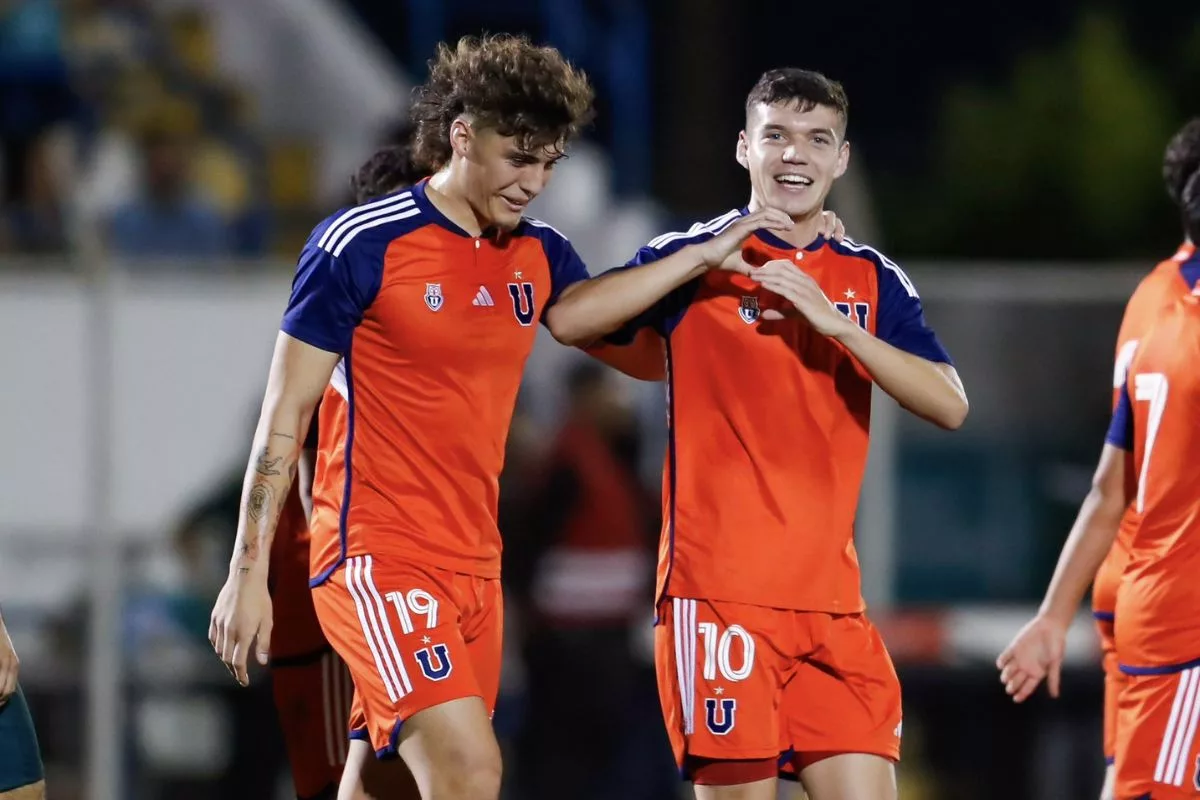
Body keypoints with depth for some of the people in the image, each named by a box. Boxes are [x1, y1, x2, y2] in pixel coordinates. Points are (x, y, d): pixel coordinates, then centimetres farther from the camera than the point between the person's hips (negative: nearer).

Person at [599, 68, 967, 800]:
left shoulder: (873, 279, 10)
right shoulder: (692, 259, 0)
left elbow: (950, 405, -1)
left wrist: (835, 323, -14)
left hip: (832, 602, 4)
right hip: (718, 594, -4)